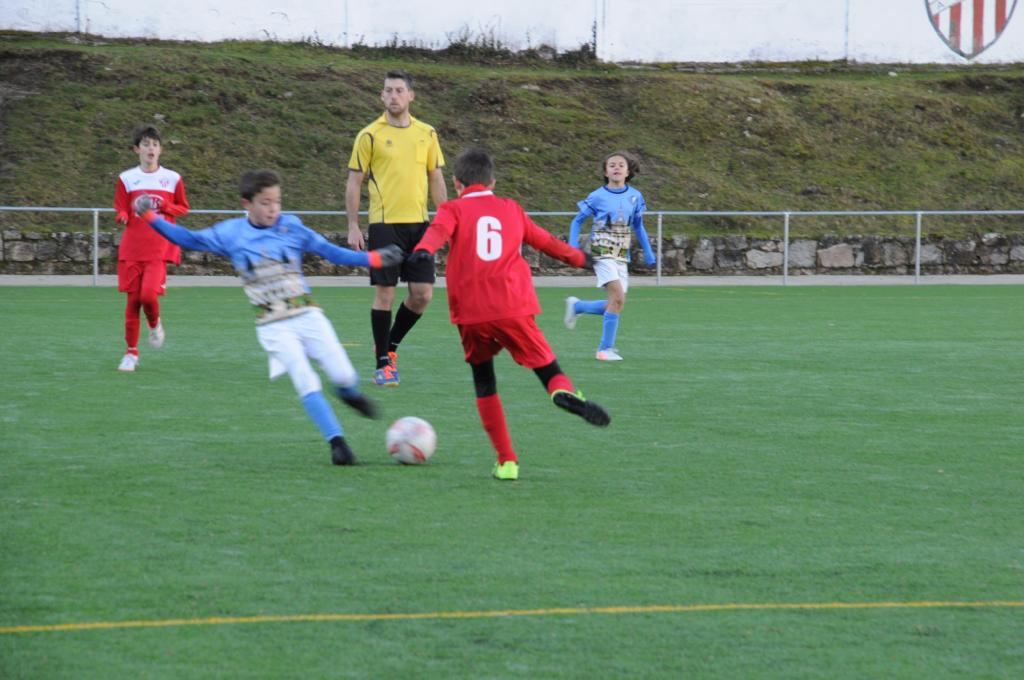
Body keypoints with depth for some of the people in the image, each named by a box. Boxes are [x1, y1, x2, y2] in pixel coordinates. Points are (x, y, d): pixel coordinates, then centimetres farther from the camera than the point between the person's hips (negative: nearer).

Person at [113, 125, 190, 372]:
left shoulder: (172, 178, 5)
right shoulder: (126, 179, 4)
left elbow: (183, 208, 12)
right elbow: (120, 211, 5)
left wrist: (163, 206, -7)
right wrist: (124, 217, -19)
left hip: (160, 247, -1)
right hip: (132, 247, 1)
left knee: (148, 294, -19)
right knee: (133, 299, 1)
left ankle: (155, 324, 16)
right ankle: (131, 352, 13)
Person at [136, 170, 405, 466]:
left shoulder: (292, 228, 2)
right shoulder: (231, 233, 1)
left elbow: (331, 252, 9)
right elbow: (188, 239, 8)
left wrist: (375, 259, 5)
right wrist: (151, 217, 0)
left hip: (307, 315, 1)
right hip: (273, 327, -1)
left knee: (344, 376, -4)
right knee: (307, 384, -15)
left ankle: (347, 393, 34)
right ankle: (337, 442, -10)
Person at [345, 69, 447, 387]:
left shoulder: (426, 134, 9)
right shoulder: (370, 135, -1)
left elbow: (436, 180, 15)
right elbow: (354, 182, 1)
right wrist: (353, 227, -5)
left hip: (419, 223, 4)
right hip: (385, 224, -3)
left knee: (422, 294, -1)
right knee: (384, 293, -4)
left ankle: (390, 344, 22)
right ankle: (383, 363, 7)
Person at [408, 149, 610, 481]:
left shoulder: (454, 210, 11)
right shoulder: (511, 209, 19)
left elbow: (439, 229, -13)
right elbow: (545, 240, 31)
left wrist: (424, 249, -33)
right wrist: (577, 257, 49)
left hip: (471, 313, -1)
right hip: (513, 309, 1)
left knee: (484, 383, 15)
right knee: (549, 369, 4)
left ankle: (506, 461, 8)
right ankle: (564, 392, -34)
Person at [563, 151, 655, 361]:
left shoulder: (635, 196, 5)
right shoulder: (597, 197, -6)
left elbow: (638, 226, 18)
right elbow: (577, 221, 4)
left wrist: (648, 252, 16)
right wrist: (573, 247, -7)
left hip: (622, 256, 6)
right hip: (602, 252, -6)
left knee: (615, 304, 4)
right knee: (618, 297, -20)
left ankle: (576, 306, 29)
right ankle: (605, 349, -12)